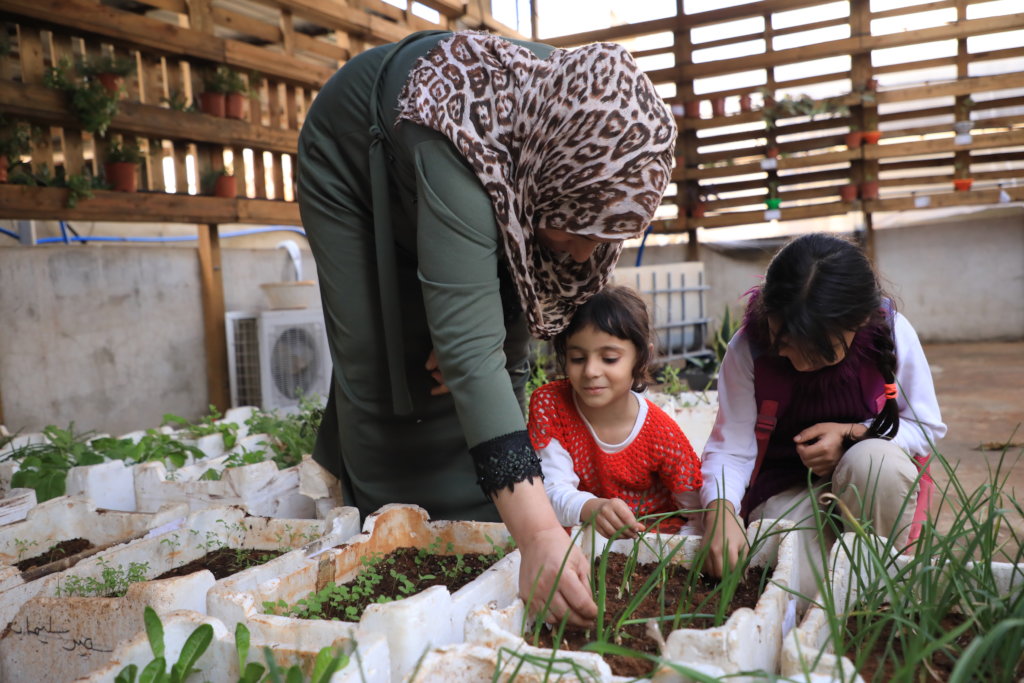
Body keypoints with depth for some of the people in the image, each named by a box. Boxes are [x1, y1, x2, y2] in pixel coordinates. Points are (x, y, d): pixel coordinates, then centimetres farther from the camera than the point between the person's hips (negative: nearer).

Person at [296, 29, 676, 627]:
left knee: (505, 360, -2)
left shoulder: (584, 138, -28)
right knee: (385, 367, -13)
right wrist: (539, 532, -57)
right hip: (354, 156, -5)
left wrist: (475, 331, -21)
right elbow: (467, 348, -51)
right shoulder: (465, 145, -46)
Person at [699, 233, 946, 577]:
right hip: (785, 491, -1)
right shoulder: (747, 348, -18)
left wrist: (853, 435, -22)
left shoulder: (892, 333, -16)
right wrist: (720, 511, -40)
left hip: (876, 481, 2)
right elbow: (731, 447, -19)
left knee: (874, 459, -35)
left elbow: (927, 427, -3)